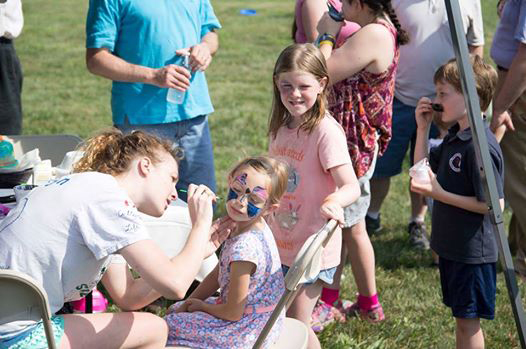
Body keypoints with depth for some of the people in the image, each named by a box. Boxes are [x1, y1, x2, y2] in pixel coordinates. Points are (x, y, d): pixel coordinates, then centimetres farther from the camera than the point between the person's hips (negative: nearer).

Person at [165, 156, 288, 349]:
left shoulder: (244, 247, -31)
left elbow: (232, 313, -23)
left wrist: (200, 305, -5)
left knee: (168, 326, -4)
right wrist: (189, 303, 5)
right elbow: (218, 274, 11)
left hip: (249, 331, -9)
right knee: (175, 310, 20)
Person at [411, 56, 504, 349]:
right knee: (462, 316, 20)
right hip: (452, 245, 9)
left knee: (467, 320, 3)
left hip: (473, 251, -9)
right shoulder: (455, 136, 6)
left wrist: (440, 194, -25)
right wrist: (423, 128, 4)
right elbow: (423, 171, 16)